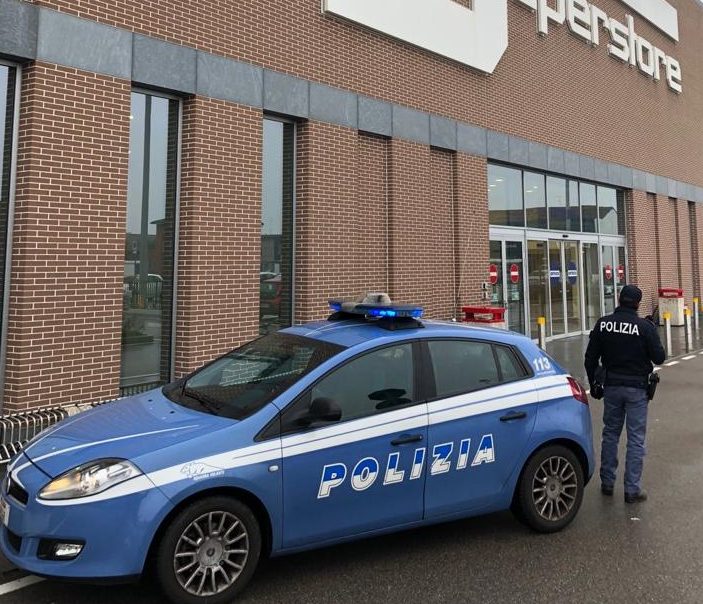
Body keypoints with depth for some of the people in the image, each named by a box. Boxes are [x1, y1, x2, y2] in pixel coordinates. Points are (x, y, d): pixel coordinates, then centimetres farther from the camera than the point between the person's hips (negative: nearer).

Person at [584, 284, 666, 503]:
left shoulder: (603, 323, -3)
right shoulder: (645, 326, -13)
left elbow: (590, 358, 1)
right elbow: (659, 357, -8)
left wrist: (593, 382, 14)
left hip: (612, 386, 3)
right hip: (636, 388, -3)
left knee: (610, 434, 16)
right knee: (636, 439, 5)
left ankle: (607, 483, 23)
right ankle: (632, 490, 9)